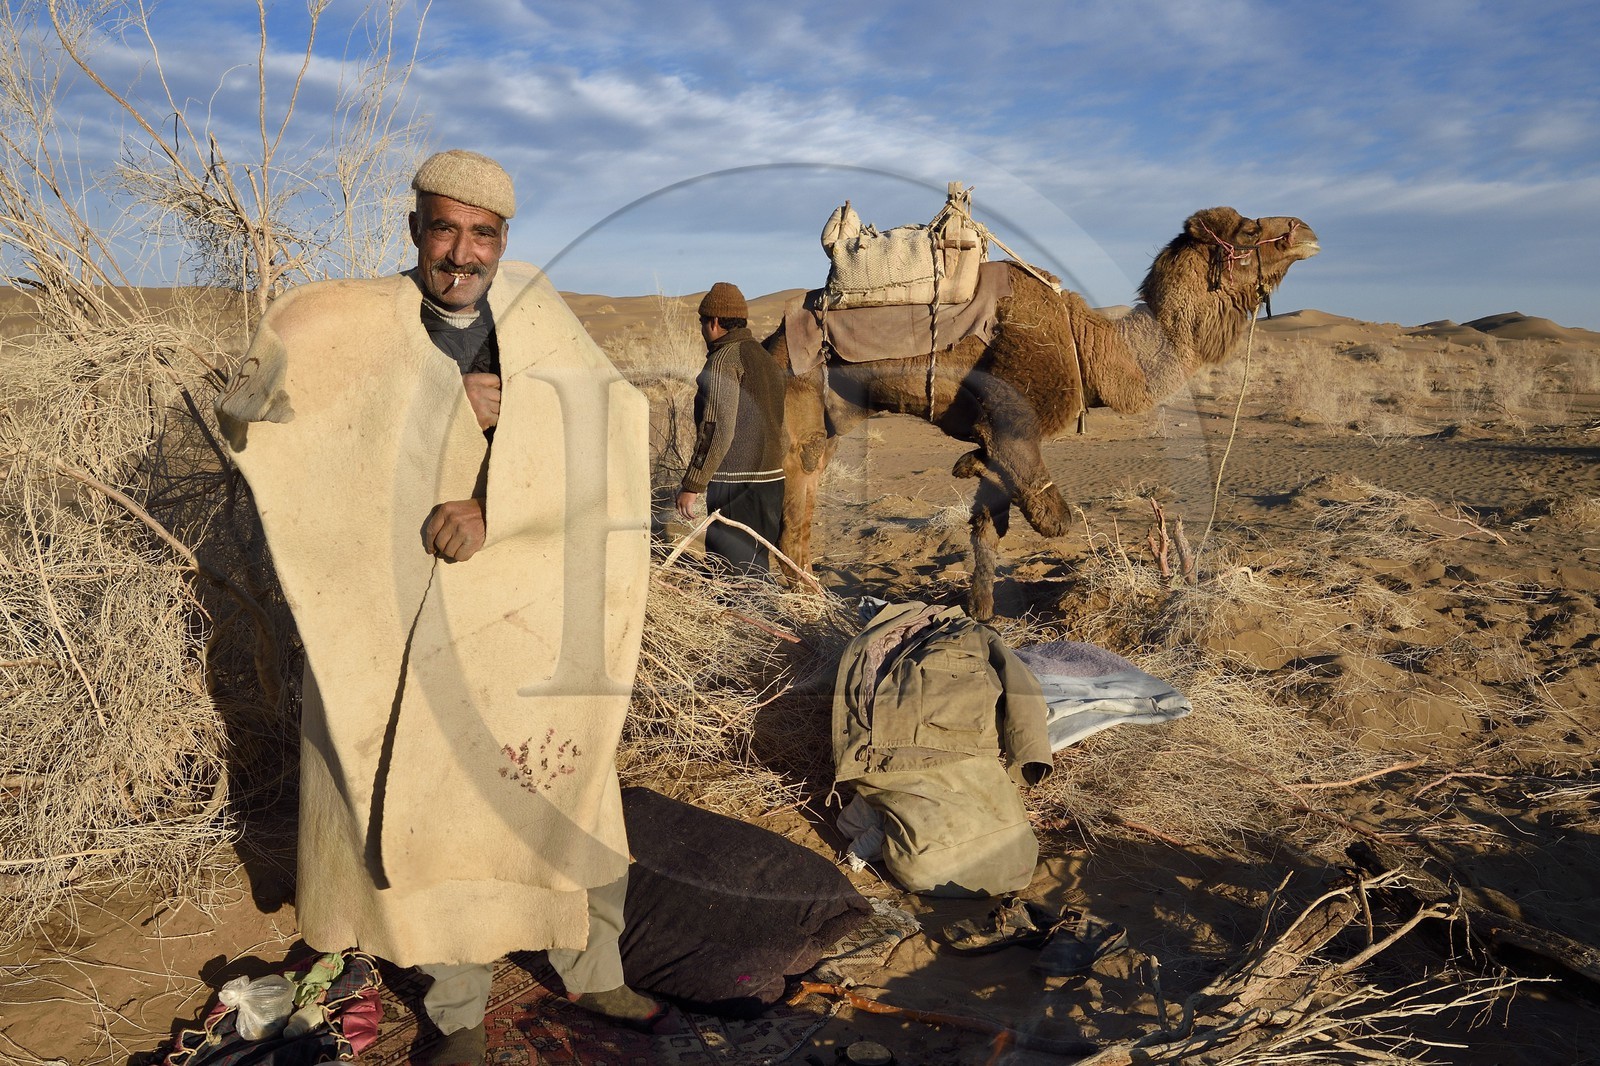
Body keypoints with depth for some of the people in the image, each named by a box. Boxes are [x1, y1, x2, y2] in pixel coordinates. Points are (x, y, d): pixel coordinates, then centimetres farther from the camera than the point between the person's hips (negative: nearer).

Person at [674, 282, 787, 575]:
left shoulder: (724, 359, -11)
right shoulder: (767, 358, 17)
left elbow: (717, 430, -19)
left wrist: (692, 485, -15)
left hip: (736, 485, -9)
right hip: (771, 481, 9)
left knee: (734, 575, -6)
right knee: (754, 565, 14)